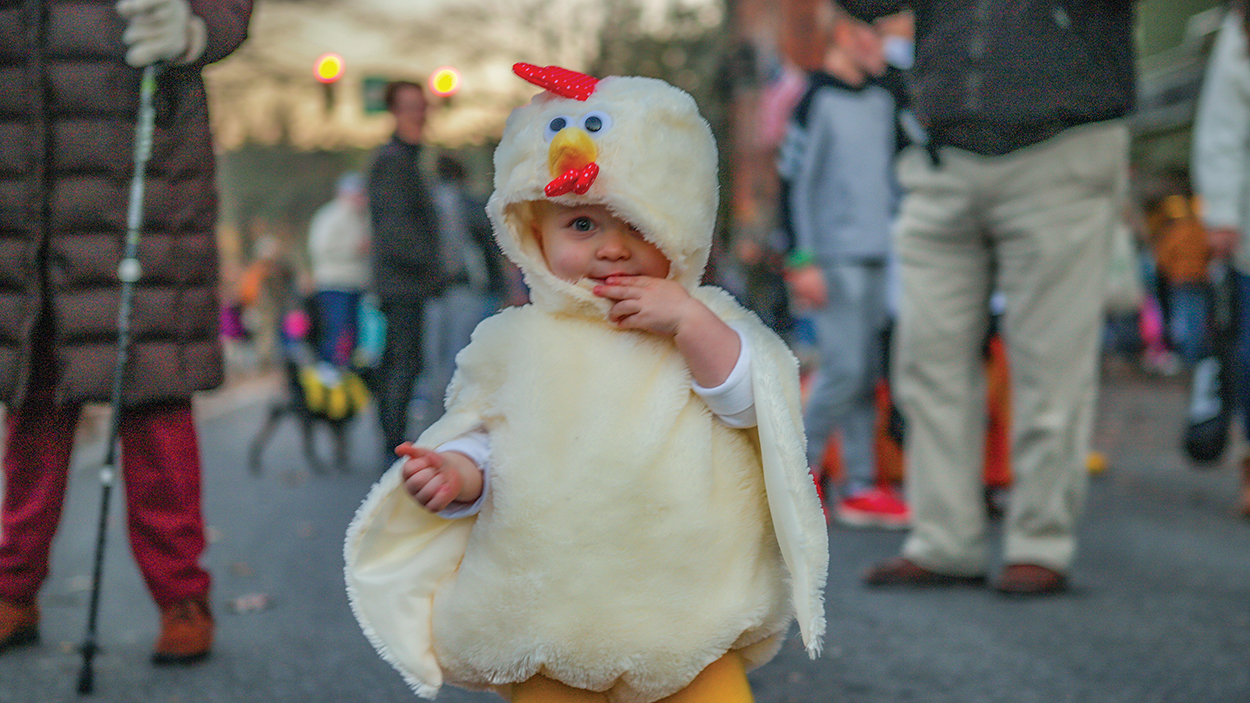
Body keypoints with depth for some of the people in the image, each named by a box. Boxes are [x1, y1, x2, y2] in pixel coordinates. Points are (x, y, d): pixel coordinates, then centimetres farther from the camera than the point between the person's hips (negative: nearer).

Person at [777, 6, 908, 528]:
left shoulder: (880, 99, 14)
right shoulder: (817, 99, -8)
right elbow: (792, 181, -11)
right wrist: (802, 262, -15)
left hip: (875, 257, 7)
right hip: (833, 259, -7)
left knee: (867, 374, 7)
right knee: (844, 370, -10)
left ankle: (860, 486, 10)